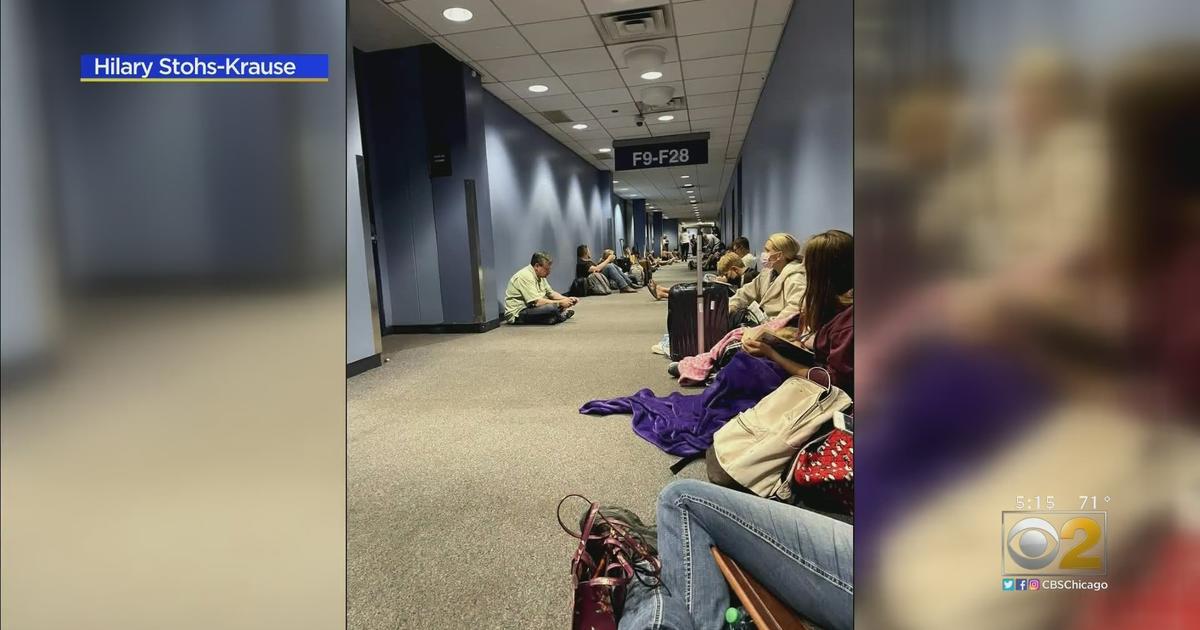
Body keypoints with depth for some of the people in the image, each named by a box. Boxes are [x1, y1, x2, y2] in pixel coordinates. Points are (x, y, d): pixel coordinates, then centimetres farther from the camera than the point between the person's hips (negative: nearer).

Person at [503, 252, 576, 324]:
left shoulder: (540, 275, 9)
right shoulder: (525, 276, -22)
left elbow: (551, 293, 15)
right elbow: (537, 302, -28)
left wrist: (567, 299, -3)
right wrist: (560, 302, -20)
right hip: (517, 314, -10)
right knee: (552, 308, -29)